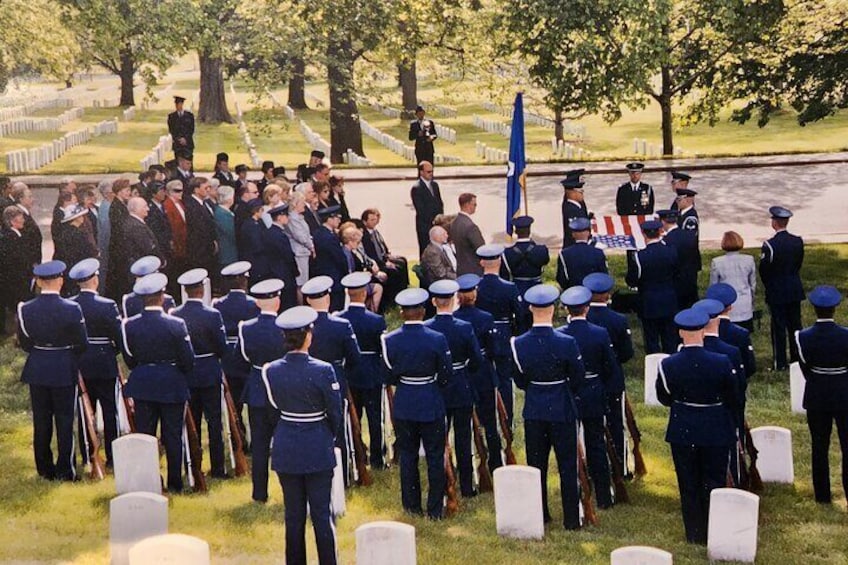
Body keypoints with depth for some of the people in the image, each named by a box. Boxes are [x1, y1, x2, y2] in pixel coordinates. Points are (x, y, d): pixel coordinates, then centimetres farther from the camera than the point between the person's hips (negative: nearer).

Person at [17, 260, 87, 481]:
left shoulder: (26, 309, -6)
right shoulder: (71, 309, -15)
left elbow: (24, 343, 3)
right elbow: (82, 344, -8)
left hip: (37, 371, 3)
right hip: (65, 371, -3)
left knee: (41, 422, 12)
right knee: (64, 421, 6)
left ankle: (45, 469, 19)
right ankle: (64, 470, 9)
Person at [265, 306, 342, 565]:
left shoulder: (271, 370, -5)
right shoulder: (322, 370, -16)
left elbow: (275, 406, 7)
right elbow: (335, 412, -7)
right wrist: (330, 437, 11)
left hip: (286, 449, 3)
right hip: (317, 449, -3)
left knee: (293, 514, 12)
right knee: (322, 513, 5)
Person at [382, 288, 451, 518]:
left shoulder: (390, 340, -8)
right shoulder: (437, 339, -14)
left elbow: (387, 377, -2)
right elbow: (445, 377, -7)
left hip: (404, 405, 2)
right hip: (431, 406, -2)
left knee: (407, 456, 15)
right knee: (435, 458, 9)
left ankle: (412, 506, 22)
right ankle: (435, 509, 13)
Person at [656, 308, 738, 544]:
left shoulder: (668, 365, -15)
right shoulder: (721, 363, -17)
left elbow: (664, 398, 0)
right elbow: (733, 398, -4)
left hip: (682, 433, 1)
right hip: (716, 433, -1)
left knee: (689, 484, 13)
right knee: (714, 483, 13)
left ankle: (695, 534, 21)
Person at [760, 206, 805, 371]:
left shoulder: (769, 245, -20)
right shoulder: (798, 241, -4)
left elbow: (763, 270, -11)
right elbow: (799, 264, 6)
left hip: (776, 293, -5)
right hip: (795, 290, 5)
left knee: (778, 326, 2)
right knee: (795, 324, 14)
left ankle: (780, 363, 7)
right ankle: (797, 359, 23)